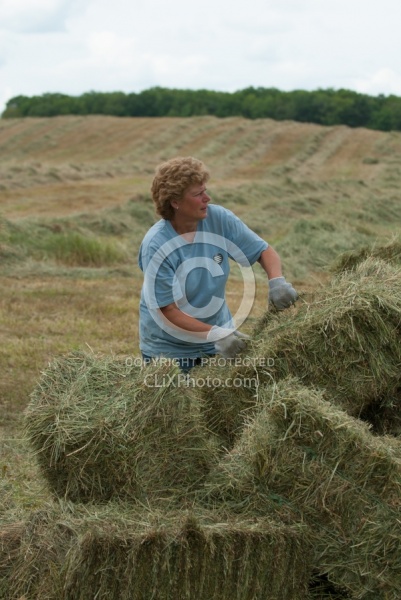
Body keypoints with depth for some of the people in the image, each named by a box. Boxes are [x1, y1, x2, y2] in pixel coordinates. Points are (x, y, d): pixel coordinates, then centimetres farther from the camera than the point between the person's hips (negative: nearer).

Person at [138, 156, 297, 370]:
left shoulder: (219, 218, -11)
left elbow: (263, 250, -2)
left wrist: (277, 281, -22)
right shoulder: (156, 246, -22)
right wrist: (215, 334, -32)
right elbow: (168, 310, -22)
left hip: (219, 334, 4)